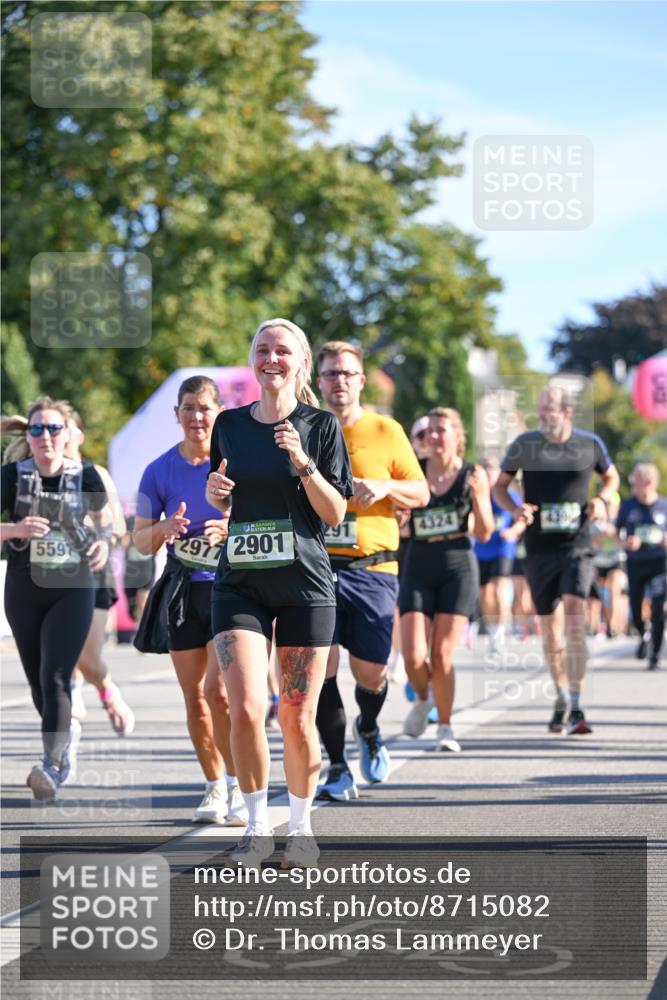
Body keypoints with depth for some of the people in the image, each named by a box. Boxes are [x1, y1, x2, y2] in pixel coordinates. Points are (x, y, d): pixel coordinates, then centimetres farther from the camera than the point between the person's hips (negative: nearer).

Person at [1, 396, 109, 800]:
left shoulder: (86, 477, -2)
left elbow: (101, 520, 14)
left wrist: (103, 543, -6)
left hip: (73, 589, -2)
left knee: (55, 676, -17)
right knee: (38, 681, 13)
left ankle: (52, 767, -23)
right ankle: (66, 731, 43)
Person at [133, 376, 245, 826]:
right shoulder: (160, 471, 3)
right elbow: (140, 540, 6)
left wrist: (233, 528, -22)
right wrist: (164, 529, -16)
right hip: (184, 590, 4)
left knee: (219, 689, -16)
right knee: (195, 697, 6)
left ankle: (238, 785, -4)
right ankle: (215, 787, 20)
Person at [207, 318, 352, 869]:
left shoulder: (320, 426, 0)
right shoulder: (230, 424, 9)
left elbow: (335, 514, -2)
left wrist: (304, 465, -16)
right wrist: (216, 494, -1)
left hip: (305, 584, -2)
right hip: (240, 582, 2)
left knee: (297, 719, 2)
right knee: (246, 709, -13)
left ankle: (301, 825, 21)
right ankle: (258, 825, 3)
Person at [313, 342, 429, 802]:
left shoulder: (385, 431, 5)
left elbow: (421, 492, 9)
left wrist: (384, 487, -10)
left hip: (373, 568, -1)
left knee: (370, 671, 0)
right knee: (321, 666, -9)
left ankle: (369, 730, 34)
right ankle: (338, 770, 2)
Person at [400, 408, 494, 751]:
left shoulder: (473, 475, 2)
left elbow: (484, 534, 3)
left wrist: (477, 498, -13)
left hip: (458, 569, -1)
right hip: (419, 569, 1)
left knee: (442, 656, -6)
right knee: (414, 657, -10)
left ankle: (445, 727, 12)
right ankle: (423, 698, 23)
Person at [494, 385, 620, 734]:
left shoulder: (590, 444, 2)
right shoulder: (524, 445, 0)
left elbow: (610, 476, 20)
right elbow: (499, 485, 10)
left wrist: (601, 499, -1)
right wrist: (515, 509, -11)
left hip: (577, 547, -1)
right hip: (539, 548, 2)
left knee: (575, 613, -19)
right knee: (549, 626, 8)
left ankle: (577, 707, -19)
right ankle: (560, 697, 30)